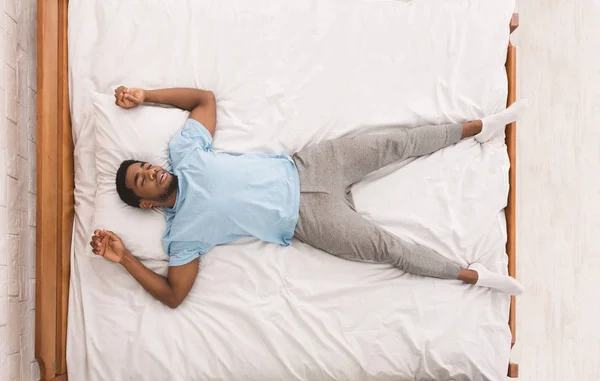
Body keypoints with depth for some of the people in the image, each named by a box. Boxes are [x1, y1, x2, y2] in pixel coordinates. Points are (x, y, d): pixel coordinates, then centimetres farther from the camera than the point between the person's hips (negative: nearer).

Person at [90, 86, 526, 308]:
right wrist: (125, 259, -13)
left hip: (300, 168, 4)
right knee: (387, 247, -13)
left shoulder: (182, 153, 3)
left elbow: (206, 97, 11)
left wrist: (145, 95, 3)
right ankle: (471, 273, 6)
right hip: (303, 217, -3)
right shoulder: (182, 231, -6)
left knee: (395, 143, -4)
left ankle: (479, 126, 14)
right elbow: (174, 294, -8)